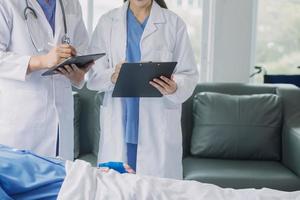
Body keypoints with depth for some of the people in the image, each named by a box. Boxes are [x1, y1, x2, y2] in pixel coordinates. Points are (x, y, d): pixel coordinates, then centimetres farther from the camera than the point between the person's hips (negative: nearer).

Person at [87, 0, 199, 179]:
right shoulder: (107, 22, 9)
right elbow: (93, 75, 4)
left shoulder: (174, 23, 5)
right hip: (118, 126, 2)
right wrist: (112, 76, -17)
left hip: (159, 128, -1)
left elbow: (189, 75, 1)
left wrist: (174, 88, -20)